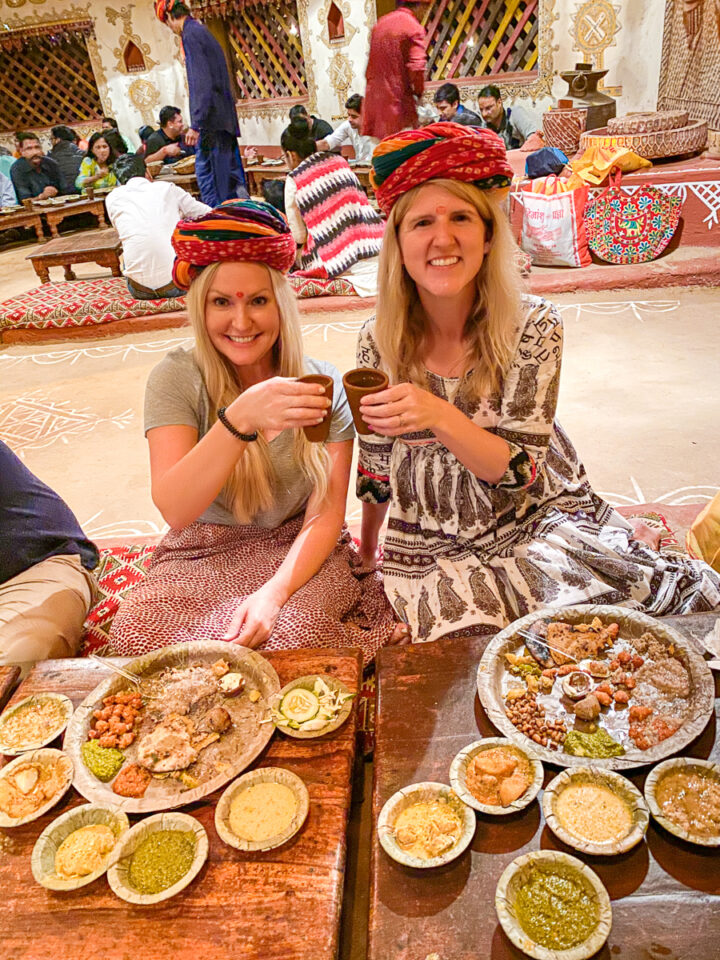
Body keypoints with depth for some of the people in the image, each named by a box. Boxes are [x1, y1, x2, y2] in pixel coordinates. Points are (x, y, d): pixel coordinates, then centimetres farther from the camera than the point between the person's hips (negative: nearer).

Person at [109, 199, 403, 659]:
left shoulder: (324, 385, -6)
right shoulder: (177, 379, -9)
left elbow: (326, 514, -6)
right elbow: (174, 510, -23)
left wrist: (274, 593, -23)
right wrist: (241, 419, -39)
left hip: (300, 552, 0)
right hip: (203, 556, 1)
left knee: (285, 634, -31)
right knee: (137, 633, -25)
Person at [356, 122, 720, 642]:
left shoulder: (534, 326, -10)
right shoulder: (380, 342, -6)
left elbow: (519, 471, -14)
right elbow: (376, 467, 6)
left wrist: (439, 416, -31)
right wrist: (366, 555, 15)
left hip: (537, 519, 0)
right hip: (434, 546, 1)